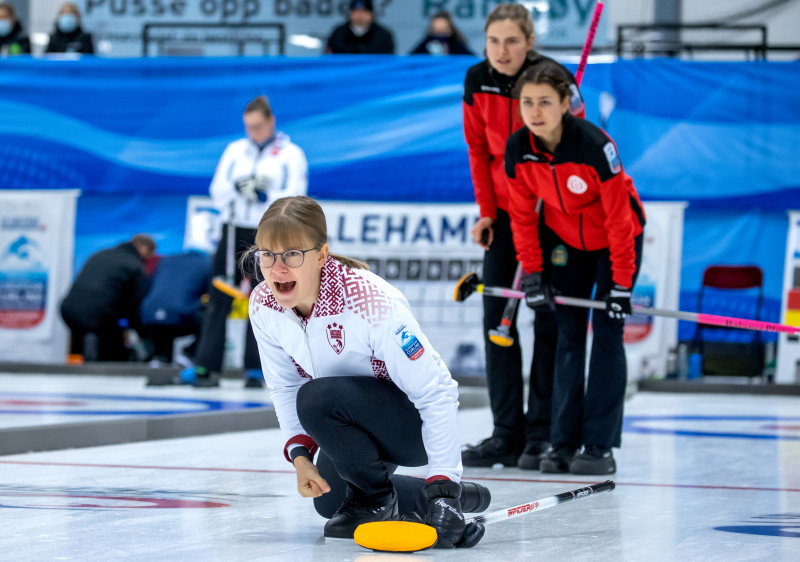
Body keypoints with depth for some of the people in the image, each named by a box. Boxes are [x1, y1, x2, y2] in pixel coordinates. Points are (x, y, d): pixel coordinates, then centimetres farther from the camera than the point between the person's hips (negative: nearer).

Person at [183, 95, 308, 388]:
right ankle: (206, 367, -5)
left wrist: (264, 196, -20)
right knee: (218, 300, -4)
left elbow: (294, 198, -5)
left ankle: (255, 369, 5)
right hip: (234, 232, 3)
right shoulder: (235, 150, 14)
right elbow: (217, 191, 6)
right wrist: (237, 187, -14)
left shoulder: (291, 154, 3)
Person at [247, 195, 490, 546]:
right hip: (361, 421, 8)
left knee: (317, 398, -31)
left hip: (417, 420, -8)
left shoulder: (370, 302, -34)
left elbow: (436, 392, -31)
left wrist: (442, 485, -35)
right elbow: (285, 388, 1)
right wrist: (300, 454, -15)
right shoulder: (263, 306, -14)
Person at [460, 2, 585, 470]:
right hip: (506, 211, 5)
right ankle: (507, 435, 7)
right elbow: (479, 148, 5)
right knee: (497, 317, 1)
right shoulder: (477, 81, -6)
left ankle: (542, 435, 3)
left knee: (549, 320, -3)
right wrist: (486, 211, 1)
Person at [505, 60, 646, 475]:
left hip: (615, 236, -4)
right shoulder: (518, 149, -18)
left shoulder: (595, 145, -32)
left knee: (607, 331, -9)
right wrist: (532, 273, -7)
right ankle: (564, 443, 3)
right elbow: (522, 214, -4)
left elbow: (619, 218, -25)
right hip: (566, 237, 4)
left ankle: (600, 445, -7)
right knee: (568, 332, 1)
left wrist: (622, 284, -22)